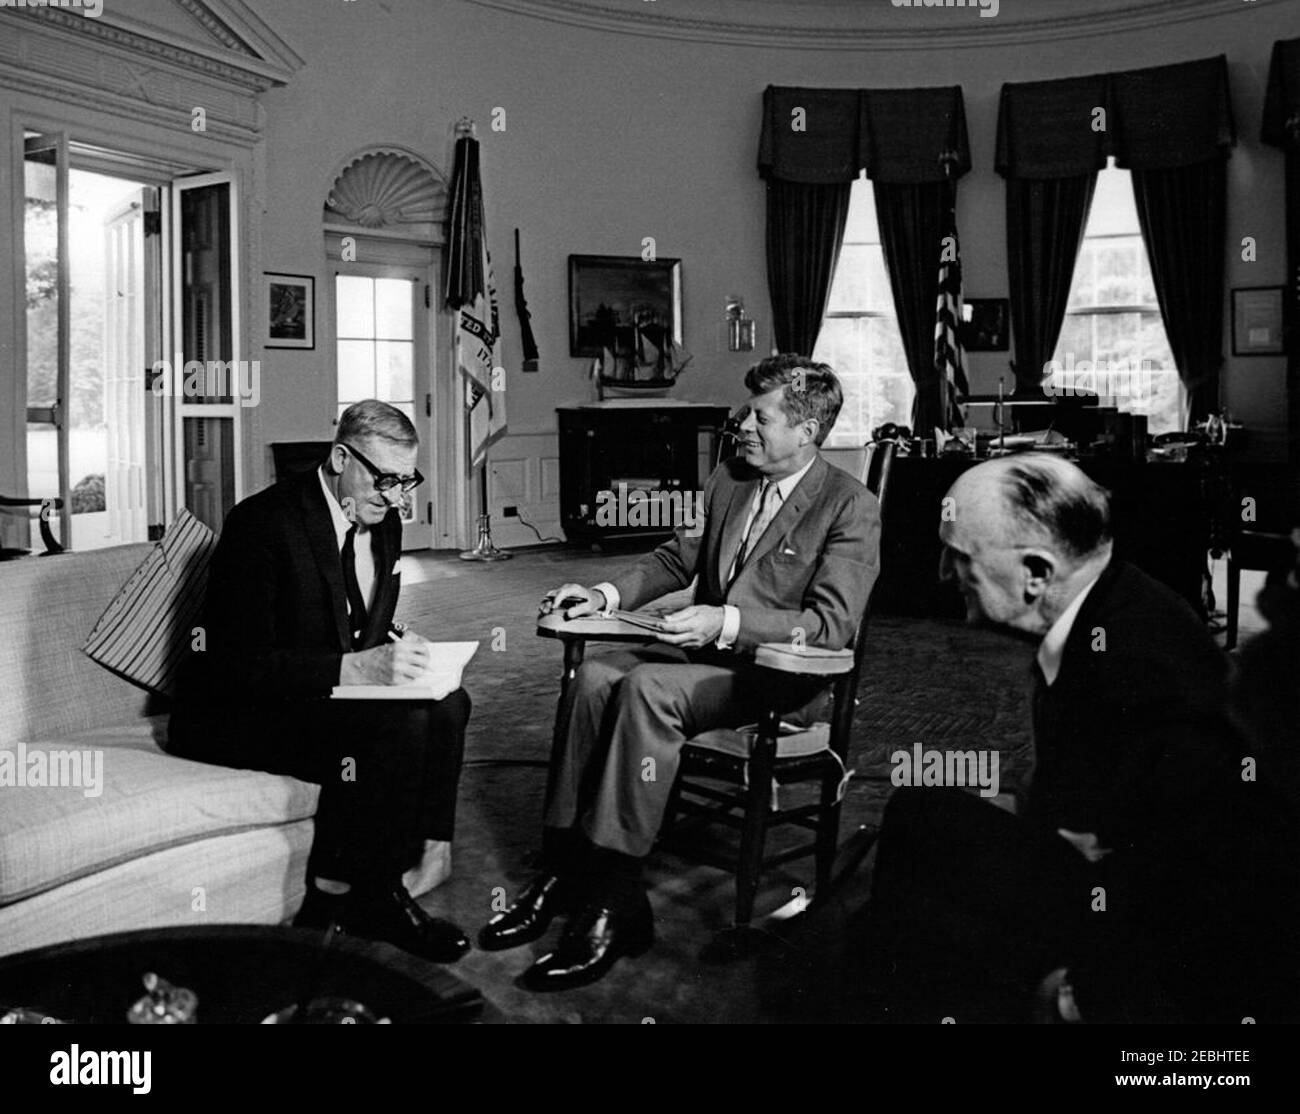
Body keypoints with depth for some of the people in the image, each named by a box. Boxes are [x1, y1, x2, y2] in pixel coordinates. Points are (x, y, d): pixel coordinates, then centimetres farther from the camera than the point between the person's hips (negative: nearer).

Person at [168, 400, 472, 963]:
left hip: (321, 697, 8)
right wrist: (355, 667, -34)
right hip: (231, 716, -8)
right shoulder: (264, 521, -20)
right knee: (400, 723, -27)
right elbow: (241, 665, -25)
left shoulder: (384, 523, 5)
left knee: (447, 705, -15)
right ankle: (343, 896, -12)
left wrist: (396, 656, -9)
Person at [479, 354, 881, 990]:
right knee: (596, 676, -21)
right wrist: (607, 595, 3)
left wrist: (728, 622, -27)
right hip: (705, 651, 7)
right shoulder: (728, 479, 13)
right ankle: (563, 868, -17)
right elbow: (675, 559, 21)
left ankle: (613, 905, -27)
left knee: (646, 687, -32)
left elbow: (832, 623, -17)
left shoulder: (851, 508, -8)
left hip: (775, 676, -7)